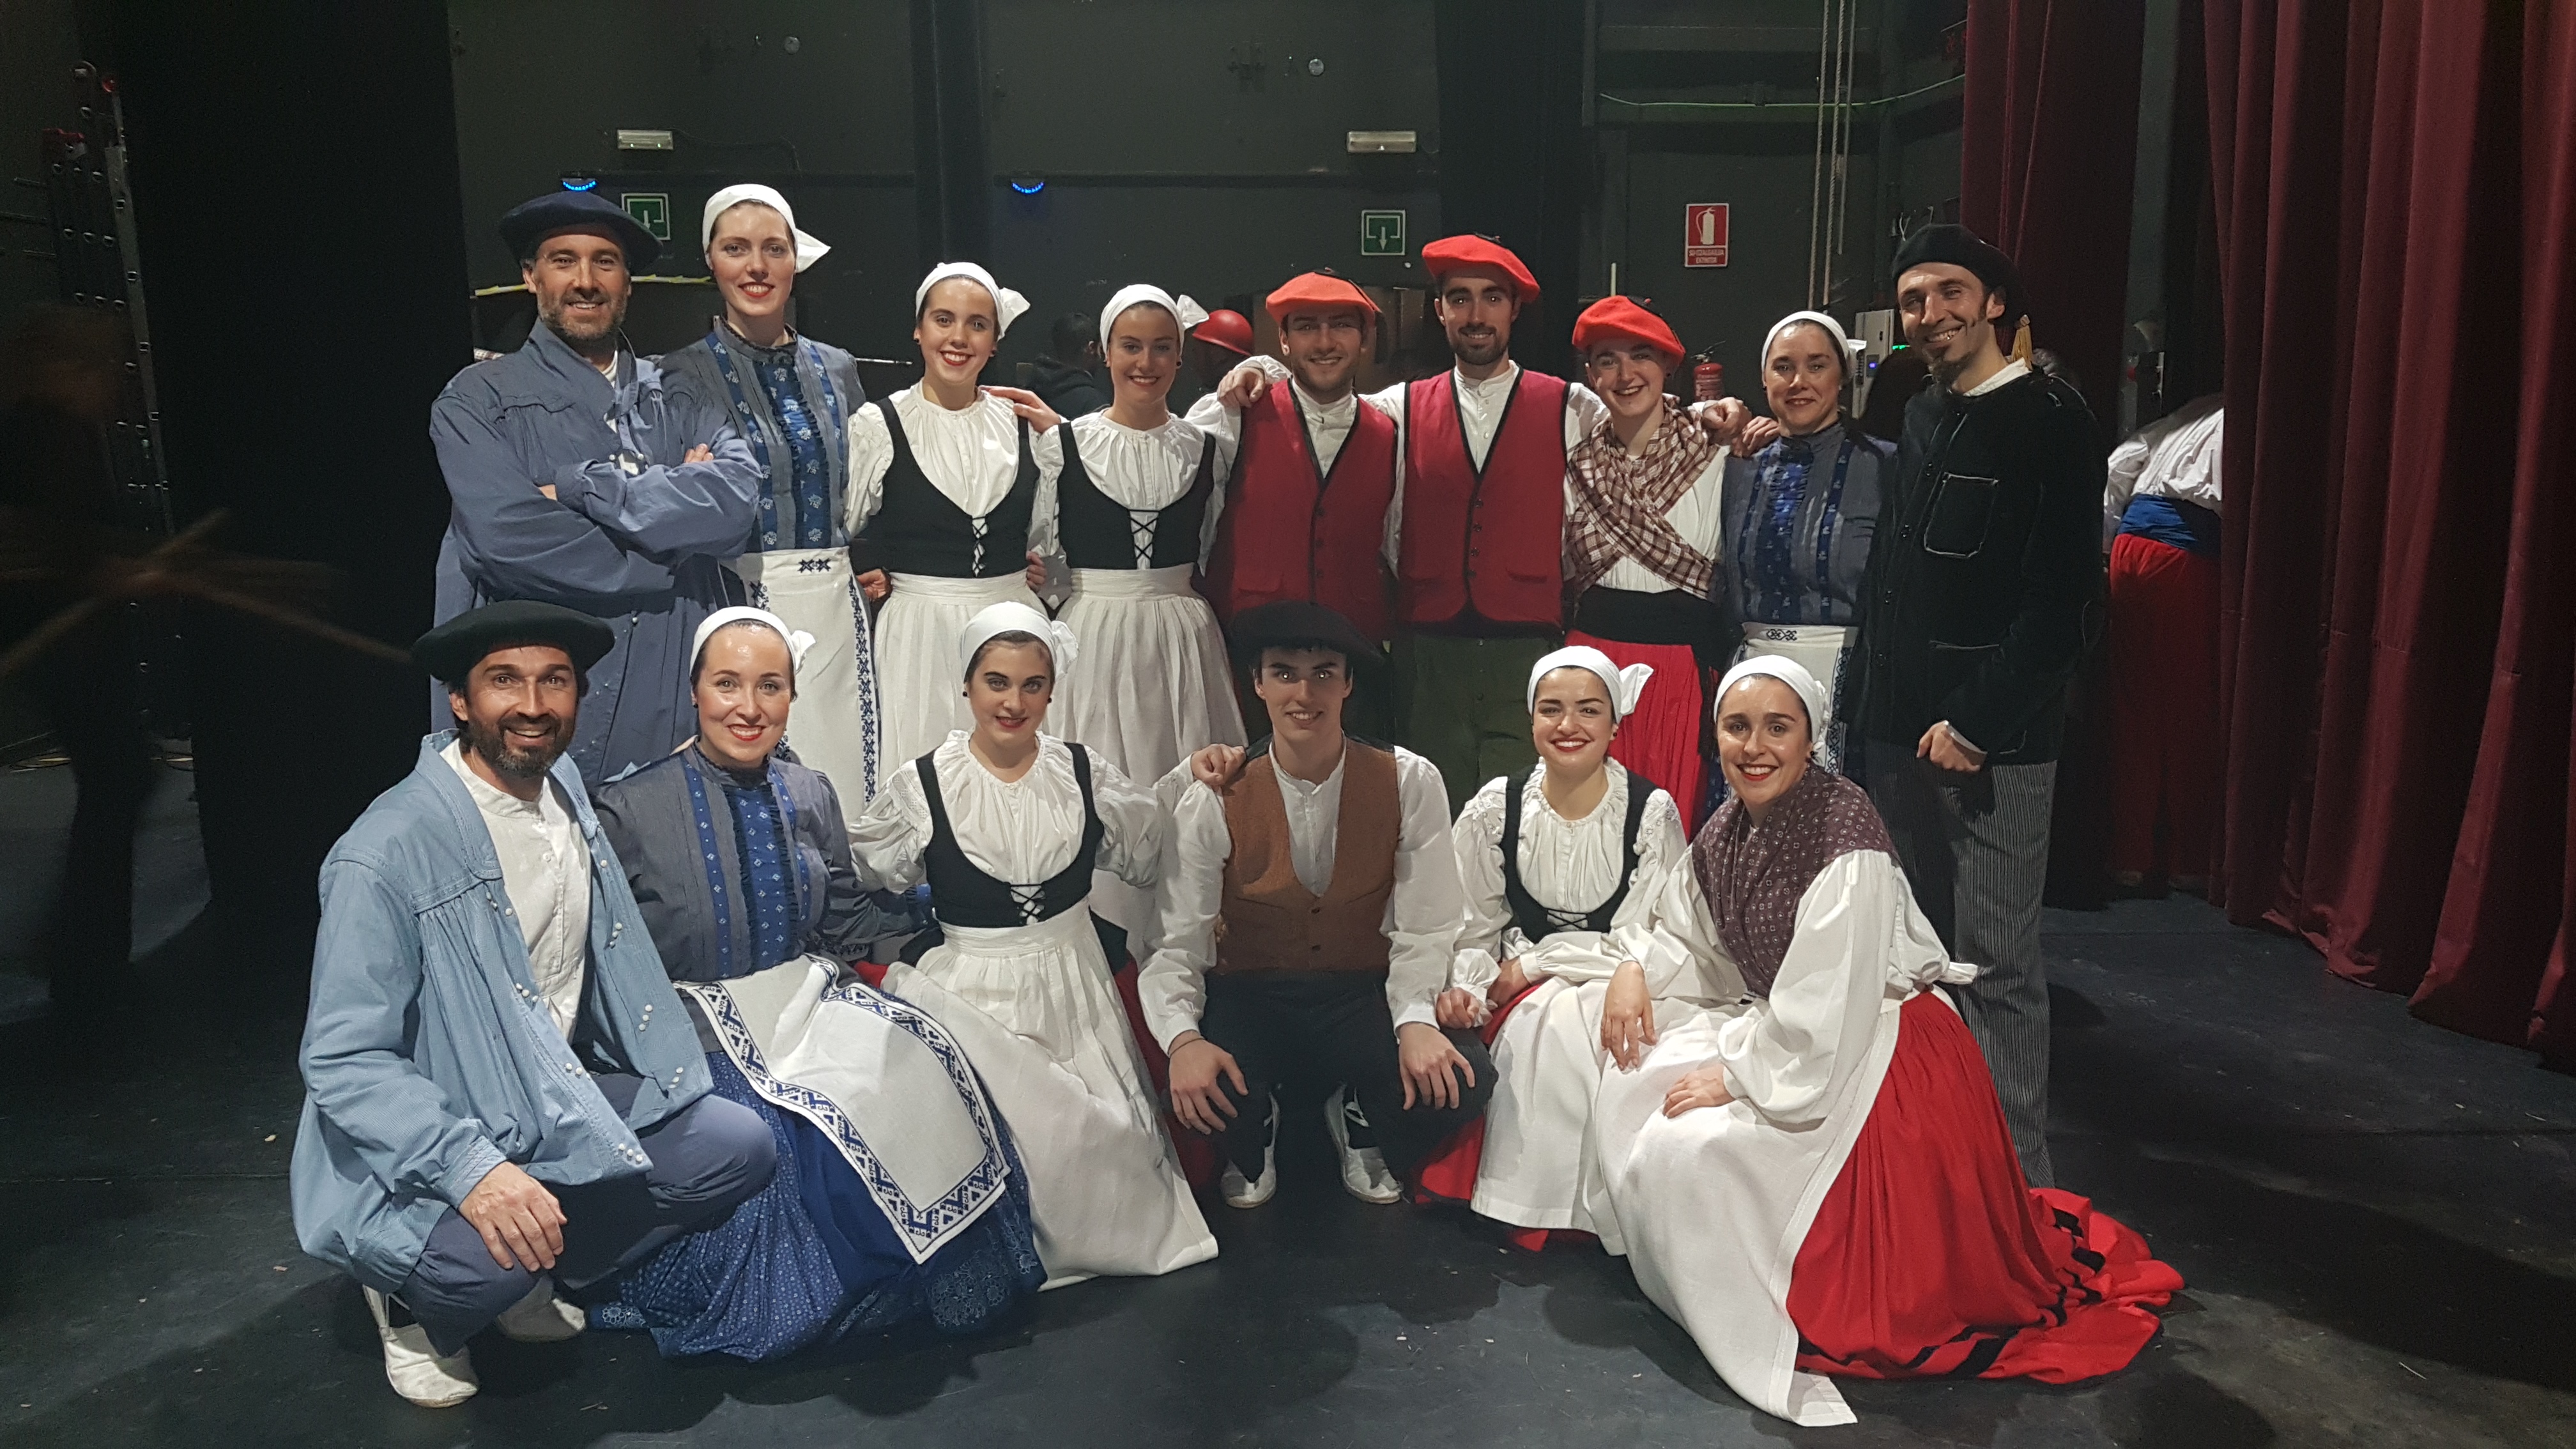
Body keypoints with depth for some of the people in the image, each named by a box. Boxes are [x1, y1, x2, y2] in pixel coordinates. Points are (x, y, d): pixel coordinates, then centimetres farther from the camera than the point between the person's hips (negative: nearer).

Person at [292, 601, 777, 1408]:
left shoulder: (567, 794, 0)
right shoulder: (387, 853, -23)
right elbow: (344, 1061, -23)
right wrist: (472, 1171, -35)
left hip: (557, 1096, 7)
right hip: (426, 1145, -7)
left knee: (739, 1148, -7)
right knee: (482, 1255, -34)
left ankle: (533, 1278, 9)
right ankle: (416, 1304, 4)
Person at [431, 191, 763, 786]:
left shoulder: (681, 399, 12)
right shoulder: (478, 401, 2)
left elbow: (737, 498, -8)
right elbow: (508, 540, -14)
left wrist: (576, 490, -12)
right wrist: (673, 543, -7)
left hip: (679, 713, 3)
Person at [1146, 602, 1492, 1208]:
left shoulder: (1409, 784, -9)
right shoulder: (1214, 800, -10)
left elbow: (1425, 931, -9)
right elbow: (1177, 943, -10)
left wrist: (1417, 1021, -28)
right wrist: (1183, 1039, -29)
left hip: (1365, 995, 1)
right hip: (1248, 998, 0)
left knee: (1462, 1081, -27)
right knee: (1198, 1087, -32)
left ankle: (1360, 1127, 12)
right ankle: (1254, 1139, 10)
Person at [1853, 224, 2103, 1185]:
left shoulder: (2049, 422, -7)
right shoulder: (1918, 422, 15)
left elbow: (2061, 603, -14)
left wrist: (1974, 724, -16)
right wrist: (1876, 701, 9)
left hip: (1994, 744, -7)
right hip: (1900, 733, 7)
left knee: (1995, 965, -3)